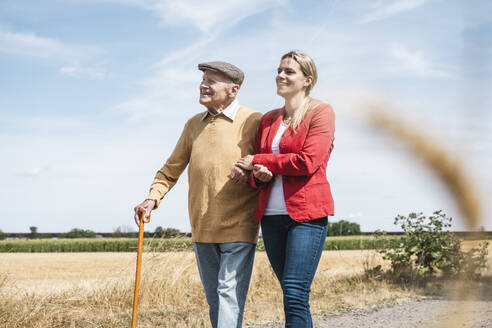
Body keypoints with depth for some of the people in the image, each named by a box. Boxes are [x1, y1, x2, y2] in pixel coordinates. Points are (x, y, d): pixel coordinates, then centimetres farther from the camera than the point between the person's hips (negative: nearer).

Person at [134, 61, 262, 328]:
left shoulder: (253, 121, -3)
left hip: (238, 228, -5)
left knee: (230, 292, -13)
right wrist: (153, 197, 5)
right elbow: (172, 168, 20)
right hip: (202, 229, 6)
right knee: (213, 299, 11)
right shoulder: (194, 124, 13)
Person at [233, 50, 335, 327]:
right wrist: (259, 176, -7)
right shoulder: (268, 119, 17)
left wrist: (258, 161, -5)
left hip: (307, 213, -6)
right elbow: (255, 171, 18)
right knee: (293, 296, 9)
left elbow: (307, 161, -14)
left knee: (295, 296, -13)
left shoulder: (321, 112, -1)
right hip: (272, 215, 6)